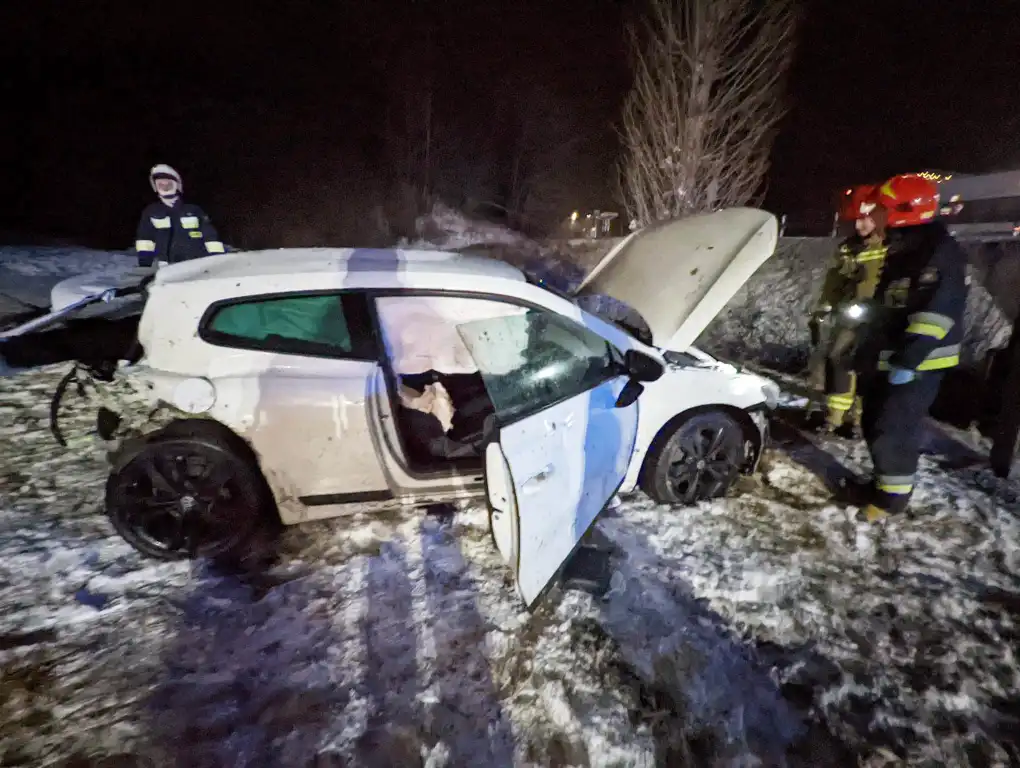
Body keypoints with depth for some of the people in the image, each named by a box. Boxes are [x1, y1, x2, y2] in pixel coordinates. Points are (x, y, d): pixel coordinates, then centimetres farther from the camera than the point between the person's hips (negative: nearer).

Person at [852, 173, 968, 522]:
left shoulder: (940, 250, -15)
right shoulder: (901, 251, 16)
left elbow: (938, 310, -24)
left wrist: (908, 360, -28)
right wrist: (867, 353, 21)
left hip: (918, 364, -9)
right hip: (887, 360, 10)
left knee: (894, 430, -5)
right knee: (875, 426, 15)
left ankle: (893, 495, 9)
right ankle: (884, 481, 30)